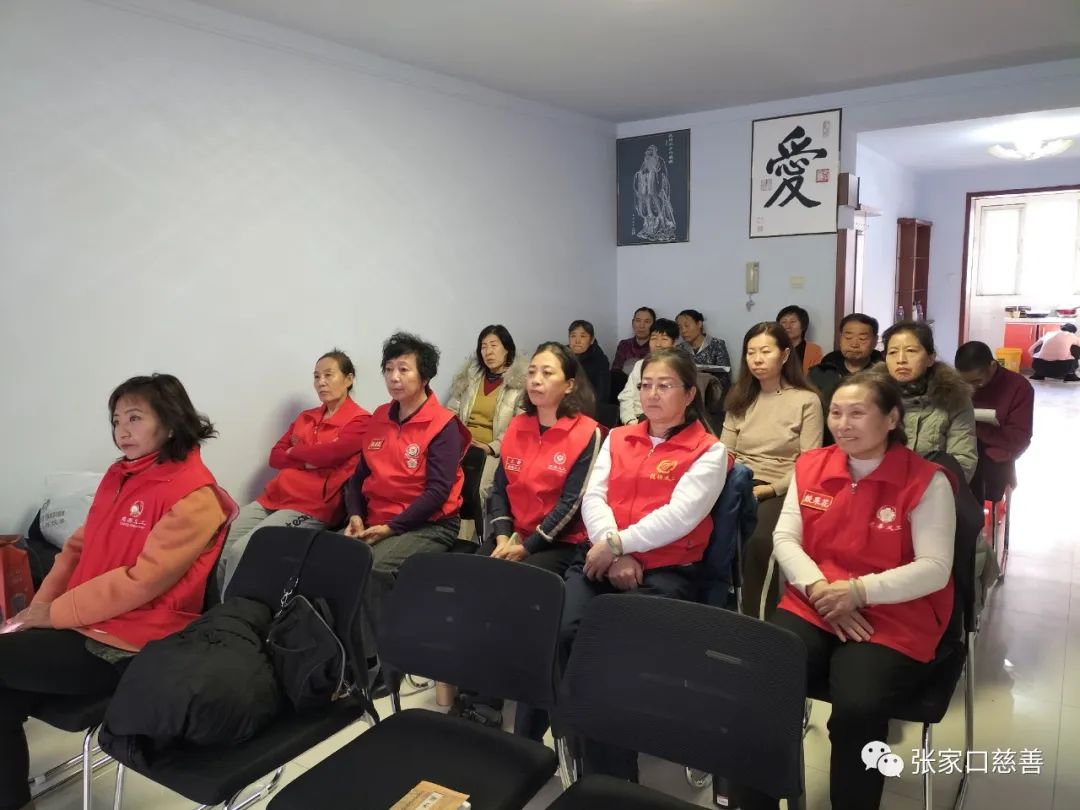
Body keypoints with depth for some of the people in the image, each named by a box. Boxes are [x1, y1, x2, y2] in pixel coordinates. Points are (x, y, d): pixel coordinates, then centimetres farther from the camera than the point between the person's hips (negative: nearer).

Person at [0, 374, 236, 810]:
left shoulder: (192, 495, -17)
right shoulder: (119, 475, 10)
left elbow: (140, 581, -21)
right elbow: (79, 547, 15)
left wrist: (55, 614, -13)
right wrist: (37, 607, 2)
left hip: (125, 647, -7)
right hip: (80, 624, 7)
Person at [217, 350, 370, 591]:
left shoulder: (360, 421, -2)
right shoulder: (306, 417, 21)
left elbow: (329, 453, -17)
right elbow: (275, 456, 13)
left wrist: (293, 452, 3)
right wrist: (306, 461, -7)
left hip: (311, 507, -7)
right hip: (273, 497, 7)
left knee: (240, 551, -22)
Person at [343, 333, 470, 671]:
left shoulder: (443, 425, -9)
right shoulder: (379, 417, 12)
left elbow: (438, 491, -15)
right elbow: (359, 475, 16)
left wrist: (391, 527, -18)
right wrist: (356, 515, -2)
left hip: (429, 526, -6)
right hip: (376, 523, 6)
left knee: (375, 567, -31)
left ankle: (374, 657, -14)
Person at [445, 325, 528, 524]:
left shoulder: (521, 383, 1)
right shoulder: (470, 375, 19)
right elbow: (451, 412, 17)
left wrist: (492, 448, -15)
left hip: (493, 452, -4)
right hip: (461, 445, 4)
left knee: (475, 489, -29)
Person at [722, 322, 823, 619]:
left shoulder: (807, 401, 3)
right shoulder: (739, 398, 18)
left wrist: (770, 488, -15)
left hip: (780, 491, -3)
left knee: (755, 538, -34)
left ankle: (757, 617, -16)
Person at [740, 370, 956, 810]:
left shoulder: (926, 481, -4)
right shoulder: (810, 466, 9)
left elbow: (935, 569, -9)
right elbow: (784, 538, 6)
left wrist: (860, 591, -20)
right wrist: (818, 588, -12)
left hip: (893, 621, -3)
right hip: (811, 608, 3)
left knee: (857, 710, -31)